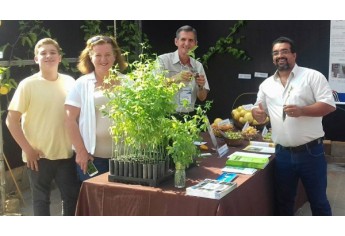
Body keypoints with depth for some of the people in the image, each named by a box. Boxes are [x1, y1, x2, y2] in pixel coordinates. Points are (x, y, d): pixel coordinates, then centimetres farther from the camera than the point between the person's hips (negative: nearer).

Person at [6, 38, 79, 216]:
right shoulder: (28, 84, -8)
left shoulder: (69, 82, 3)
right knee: (41, 199, 9)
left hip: (66, 154, 3)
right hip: (39, 156, -3)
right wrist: (28, 149, -12)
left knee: (73, 197, 12)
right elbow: (11, 120, -8)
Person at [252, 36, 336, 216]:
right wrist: (257, 113, -9)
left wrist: (301, 110, -25)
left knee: (318, 201, 8)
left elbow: (329, 105, -11)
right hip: (282, 153, 4)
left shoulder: (312, 76, -4)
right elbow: (260, 115, 15)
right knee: (284, 200, 16)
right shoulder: (266, 85, 10)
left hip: (311, 151, -4)